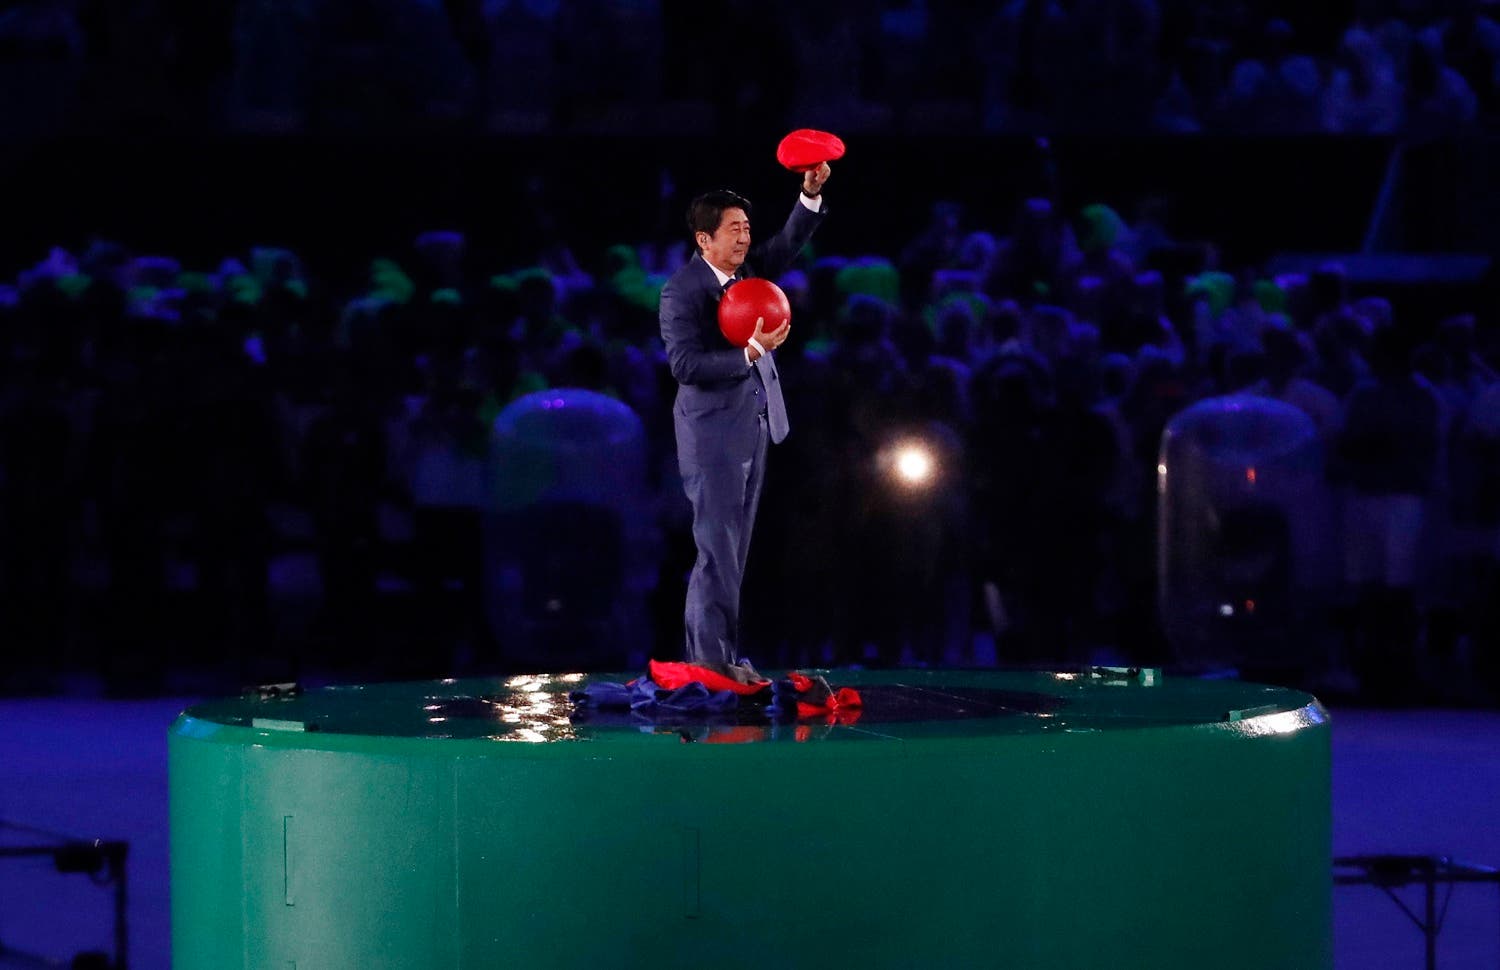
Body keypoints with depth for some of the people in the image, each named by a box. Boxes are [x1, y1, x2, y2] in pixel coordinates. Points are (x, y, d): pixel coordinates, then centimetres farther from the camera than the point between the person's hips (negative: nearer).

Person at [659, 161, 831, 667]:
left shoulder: (746, 268, 5)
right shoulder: (682, 291, -17)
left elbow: (789, 242, 1)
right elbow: (685, 364, -24)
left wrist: (811, 194, -16)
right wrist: (751, 351, -30)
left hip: (753, 430, 8)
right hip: (713, 434, -8)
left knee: (734, 550, 12)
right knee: (718, 552, -8)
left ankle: (713, 656, 19)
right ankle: (713, 663, -5)